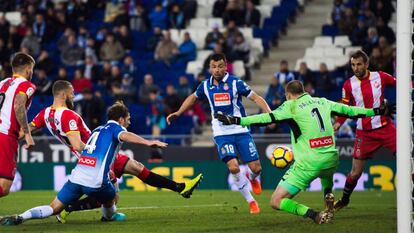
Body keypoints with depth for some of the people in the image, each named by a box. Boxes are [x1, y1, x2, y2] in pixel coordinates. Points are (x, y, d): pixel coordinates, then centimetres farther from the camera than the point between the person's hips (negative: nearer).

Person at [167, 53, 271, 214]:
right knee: (233, 167, -20)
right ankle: (251, 201, -3)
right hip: (221, 133, 1)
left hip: (241, 131, -1)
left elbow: (256, 98, -7)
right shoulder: (206, 85, 2)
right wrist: (177, 113, 20)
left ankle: (252, 179, 36)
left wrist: (270, 114, -21)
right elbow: (193, 97, 23)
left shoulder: (235, 83, -8)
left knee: (256, 168, -4)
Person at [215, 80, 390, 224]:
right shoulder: (323, 102, 13)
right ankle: (328, 196, 18)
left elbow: (268, 118, -14)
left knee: (276, 201, -2)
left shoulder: (292, 106, -2)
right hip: (331, 158, 6)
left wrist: (236, 120, -18)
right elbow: (348, 110, 23)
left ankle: (314, 215, -19)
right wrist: (375, 111, 37)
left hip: (308, 164, -6)